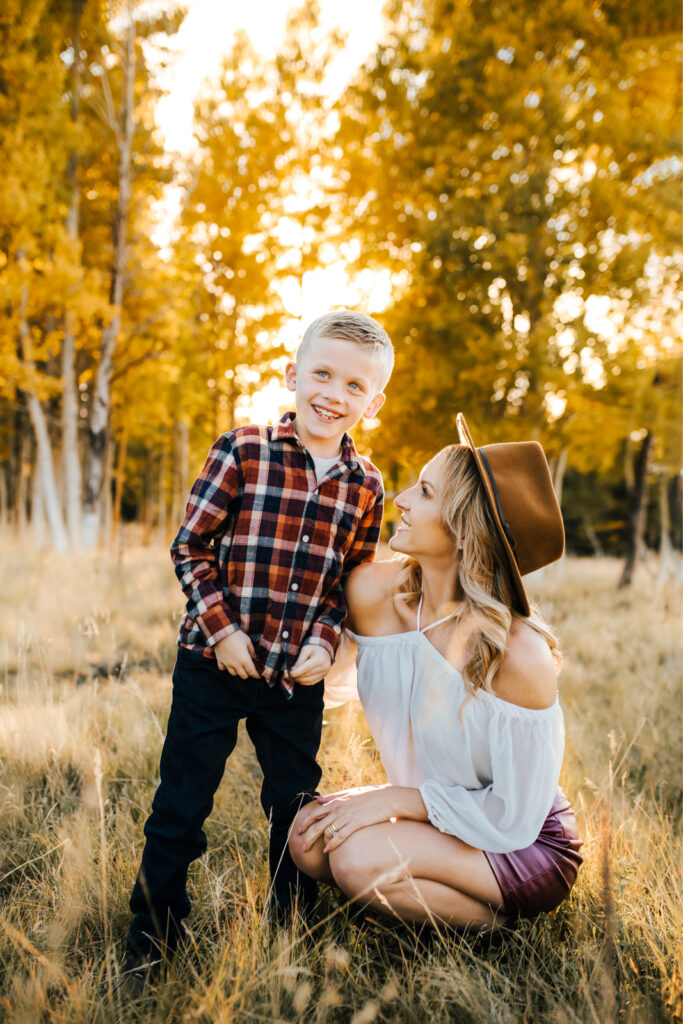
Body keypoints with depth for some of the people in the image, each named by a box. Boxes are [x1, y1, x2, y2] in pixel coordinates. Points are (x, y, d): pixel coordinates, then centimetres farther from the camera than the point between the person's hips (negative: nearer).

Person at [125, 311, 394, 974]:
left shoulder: (365, 485, 0)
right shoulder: (243, 452, -10)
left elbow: (353, 579, 8)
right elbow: (190, 546, -7)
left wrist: (325, 642, -5)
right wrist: (222, 627, -13)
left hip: (297, 676, 3)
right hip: (214, 663, -3)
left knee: (296, 804, 18)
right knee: (181, 803, 9)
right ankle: (152, 932, 30)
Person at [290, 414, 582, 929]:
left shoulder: (519, 653, -31)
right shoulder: (373, 591, -16)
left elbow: (514, 819, -22)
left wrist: (396, 799, -22)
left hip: (530, 846, -5)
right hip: (439, 816, 6)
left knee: (358, 856, -25)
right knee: (310, 837, -15)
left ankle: (494, 921, 2)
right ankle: (445, 896, 8)